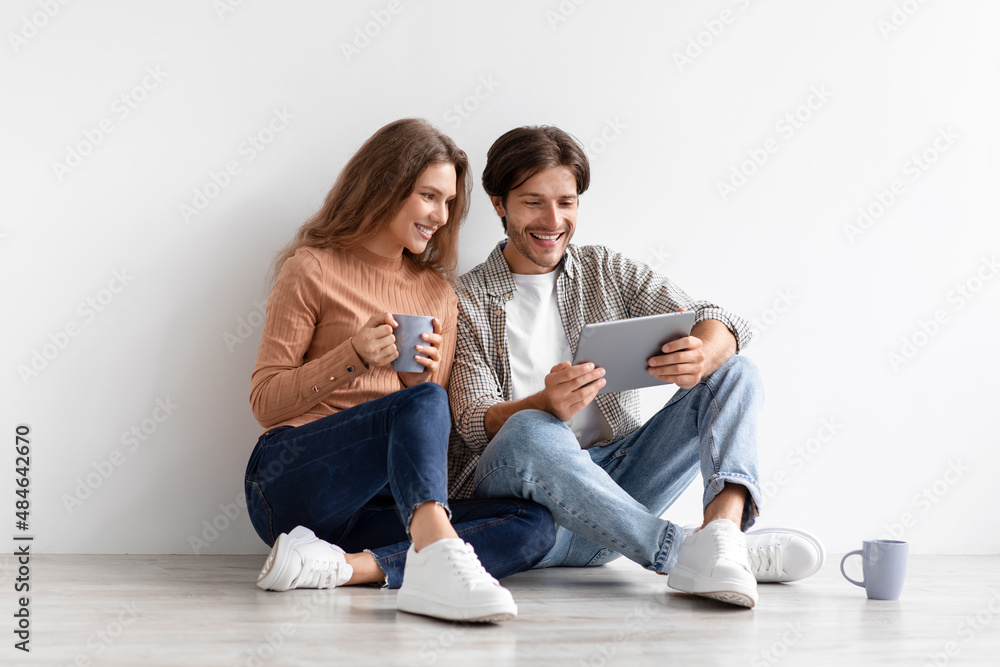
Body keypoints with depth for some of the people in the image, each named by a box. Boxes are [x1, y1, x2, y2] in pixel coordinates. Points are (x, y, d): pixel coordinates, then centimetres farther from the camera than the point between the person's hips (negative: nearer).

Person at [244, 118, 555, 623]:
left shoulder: (438, 293, 19)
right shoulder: (313, 269, 4)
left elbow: (439, 429, 17)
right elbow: (265, 402, 1)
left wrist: (423, 375, -6)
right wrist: (353, 357, -14)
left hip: (379, 503, 5)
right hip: (290, 482, -5)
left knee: (534, 526, -20)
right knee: (421, 403, -32)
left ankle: (339, 566, -34)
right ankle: (440, 556, -56)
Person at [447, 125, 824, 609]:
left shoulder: (605, 271, 14)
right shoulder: (466, 300, 2)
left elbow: (713, 321, 1)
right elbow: (474, 423, -10)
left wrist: (703, 354, -25)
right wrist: (546, 404, -33)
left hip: (613, 487, 5)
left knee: (734, 372, -7)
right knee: (532, 432, -37)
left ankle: (722, 524, -36)